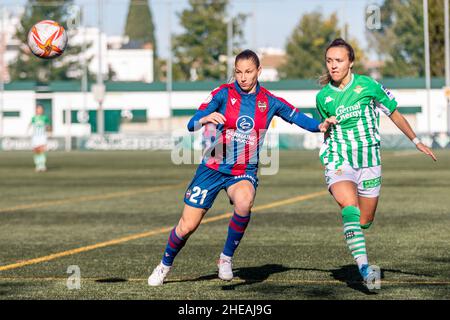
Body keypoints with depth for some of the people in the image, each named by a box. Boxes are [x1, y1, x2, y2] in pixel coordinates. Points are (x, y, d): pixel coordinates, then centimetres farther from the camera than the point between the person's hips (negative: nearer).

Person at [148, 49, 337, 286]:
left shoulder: (270, 102, -1)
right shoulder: (223, 93, -8)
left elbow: (297, 117, 5)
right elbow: (191, 125, -15)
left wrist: (320, 126, -15)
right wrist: (206, 118, -38)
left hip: (245, 171, 1)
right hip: (213, 168, -1)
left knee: (244, 202, -35)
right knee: (187, 226, -1)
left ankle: (226, 258, -13)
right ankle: (165, 265, 29)